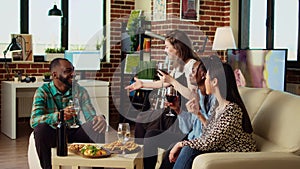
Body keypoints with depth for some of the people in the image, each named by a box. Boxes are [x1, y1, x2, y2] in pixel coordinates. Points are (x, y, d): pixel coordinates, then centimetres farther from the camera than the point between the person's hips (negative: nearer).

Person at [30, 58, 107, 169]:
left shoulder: (79, 91, -2)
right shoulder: (43, 92, -11)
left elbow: (91, 116, -8)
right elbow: (34, 120, -25)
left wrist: (100, 119, -36)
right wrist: (58, 116, -44)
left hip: (73, 132, 3)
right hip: (52, 134, -2)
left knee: (97, 128, -24)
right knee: (41, 128, -34)